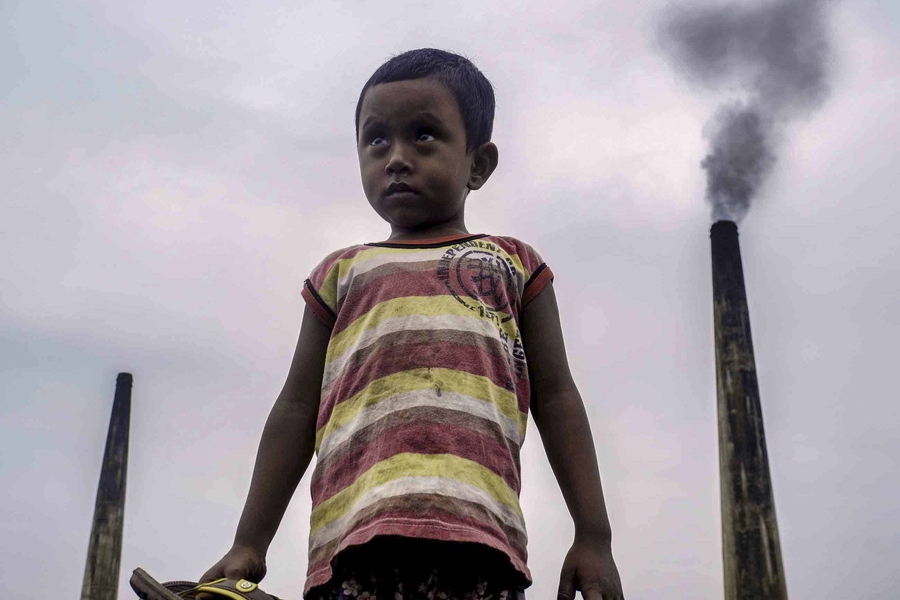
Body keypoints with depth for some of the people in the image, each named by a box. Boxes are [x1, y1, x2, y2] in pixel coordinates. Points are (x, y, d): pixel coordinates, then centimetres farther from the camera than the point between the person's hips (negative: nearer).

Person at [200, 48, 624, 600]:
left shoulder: (513, 264, 22)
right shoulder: (342, 273, 25)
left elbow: (556, 399, 17)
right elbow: (298, 407, 21)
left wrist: (594, 536, 8)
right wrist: (250, 545, 14)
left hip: (476, 526, -1)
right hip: (357, 528, 1)